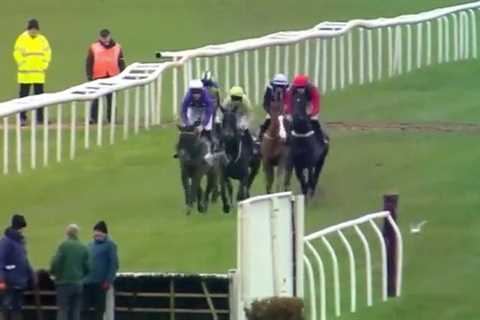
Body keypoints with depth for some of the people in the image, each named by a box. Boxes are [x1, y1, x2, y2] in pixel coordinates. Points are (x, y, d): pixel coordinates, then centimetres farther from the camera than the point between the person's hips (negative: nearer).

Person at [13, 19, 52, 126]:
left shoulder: (42, 39, 5)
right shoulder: (22, 39, -5)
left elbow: (47, 52, 11)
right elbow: (17, 53, -5)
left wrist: (45, 65, 1)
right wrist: (22, 65, -12)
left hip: (39, 73, 3)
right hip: (25, 73, -3)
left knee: (39, 95, 6)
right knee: (24, 96, -1)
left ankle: (40, 117, 12)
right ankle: (22, 118, 2)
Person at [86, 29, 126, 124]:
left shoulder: (117, 47, 8)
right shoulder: (94, 47, 4)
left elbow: (121, 63, 12)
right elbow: (89, 63, 4)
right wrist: (89, 76, -2)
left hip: (113, 77, 2)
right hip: (98, 78, -2)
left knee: (112, 99, 6)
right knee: (97, 98, -6)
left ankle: (111, 118, 14)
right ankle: (93, 118, -5)